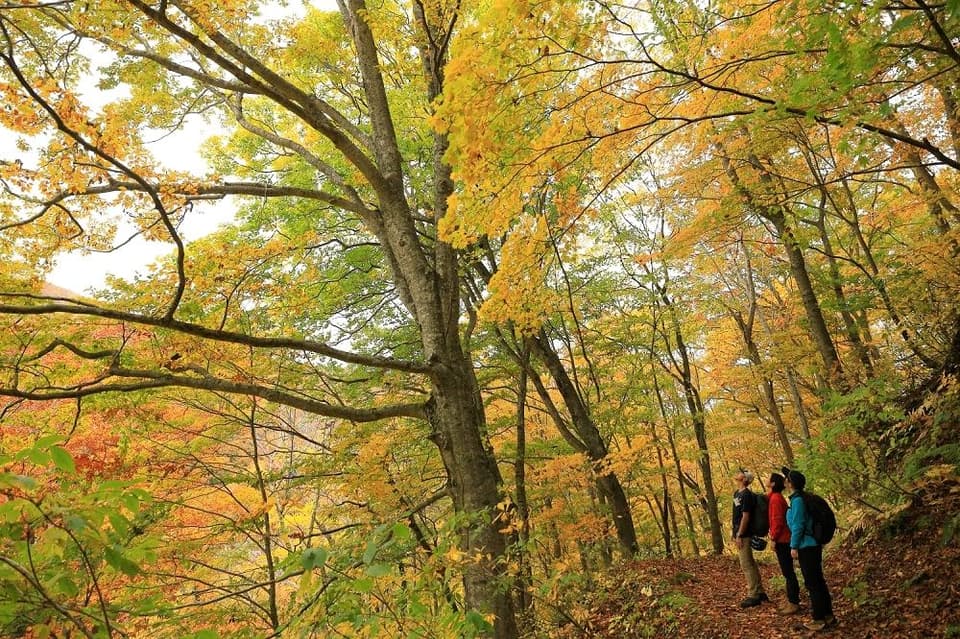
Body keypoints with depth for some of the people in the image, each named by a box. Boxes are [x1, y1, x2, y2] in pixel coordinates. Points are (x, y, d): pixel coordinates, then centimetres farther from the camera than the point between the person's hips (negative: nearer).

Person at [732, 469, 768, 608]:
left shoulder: (746, 495, -16)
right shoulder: (737, 493, 13)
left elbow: (745, 516, -20)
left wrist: (740, 535, -20)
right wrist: (734, 534, 18)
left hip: (744, 535, -10)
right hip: (739, 533, 10)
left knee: (746, 565, -5)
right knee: (750, 564, 15)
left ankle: (753, 595, 1)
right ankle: (759, 592, 23)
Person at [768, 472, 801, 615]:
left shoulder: (775, 498, -17)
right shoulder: (776, 497, 12)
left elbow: (777, 520, -19)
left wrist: (773, 538, -15)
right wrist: (774, 537, 17)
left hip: (782, 540, -10)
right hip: (784, 539, 10)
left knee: (788, 572, -4)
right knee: (787, 572, 14)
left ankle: (794, 603, 2)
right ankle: (791, 600, 21)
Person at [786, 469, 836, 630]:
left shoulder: (797, 500, -18)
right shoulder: (801, 498, 9)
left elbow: (798, 525, -19)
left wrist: (794, 546, -14)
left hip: (806, 547, -9)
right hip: (813, 545, 9)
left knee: (812, 583, -1)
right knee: (818, 581, 16)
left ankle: (819, 619, 6)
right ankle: (828, 615, 24)